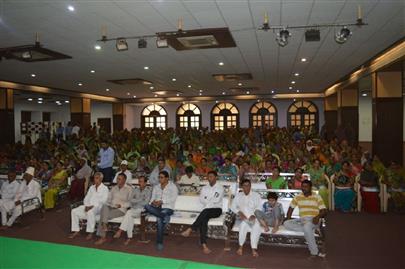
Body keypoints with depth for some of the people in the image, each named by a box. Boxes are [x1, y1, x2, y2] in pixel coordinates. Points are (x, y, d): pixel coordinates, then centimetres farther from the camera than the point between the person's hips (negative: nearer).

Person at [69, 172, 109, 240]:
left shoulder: (105, 188, -2)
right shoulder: (91, 187, 19)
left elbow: (103, 201, -11)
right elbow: (86, 198, 17)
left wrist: (92, 206, -20)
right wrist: (86, 206, -4)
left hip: (98, 207, -7)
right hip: (88, 206, 7)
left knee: (90, 211, -37)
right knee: (74, 211, -11)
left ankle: (90, 233, -26)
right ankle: (76, 231, -4)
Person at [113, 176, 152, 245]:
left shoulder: (148, 190, 1)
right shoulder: (135, 190, 18)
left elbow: (146, 202, -8)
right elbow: (131, 201, 6)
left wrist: (135, 201, 0)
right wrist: (141, 199, -4)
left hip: (142, 210, -4)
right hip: (134, 210, 4)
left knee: (129, 212, -30)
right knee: (130, 217, -30)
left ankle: (120, 231, -27)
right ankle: (129, 237, -26)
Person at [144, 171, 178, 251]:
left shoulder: (173, 186, 6)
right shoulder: (156, 187, 21)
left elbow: (173, 198, -8)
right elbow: (152, 197, 12)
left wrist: (162, 201, -19)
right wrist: (153, 202, -14)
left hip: (167, 208, -5)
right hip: (157, 208, 5)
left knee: (159, 219, -37)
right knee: (147, 206, -31)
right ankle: (165, 217, -30)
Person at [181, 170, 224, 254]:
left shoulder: (220, 187, 3)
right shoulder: (204, 188, 19)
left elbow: (216, 200, -10)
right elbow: (201, 199, 5)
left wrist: (206, 200, 0)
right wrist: (211, 201, -6)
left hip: (217, 209, -3)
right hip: (206, 210, 3)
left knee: (205, 212, -35)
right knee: (203, 219, -30)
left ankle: (190, 229, -36)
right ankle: (204, 245, -37)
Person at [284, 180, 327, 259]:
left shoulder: (317, 197, 2)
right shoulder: (298, 197, 11)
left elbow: (324, 211, -3)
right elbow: (291, 208, 16)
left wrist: (318, 217, -24)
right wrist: (288, 218, -1)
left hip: (313, 220, -4)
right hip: (302, 220, 4)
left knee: (306, 226, -39)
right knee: (286, 223, -22)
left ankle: (314, 252, -26)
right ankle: (310, 230, -24)